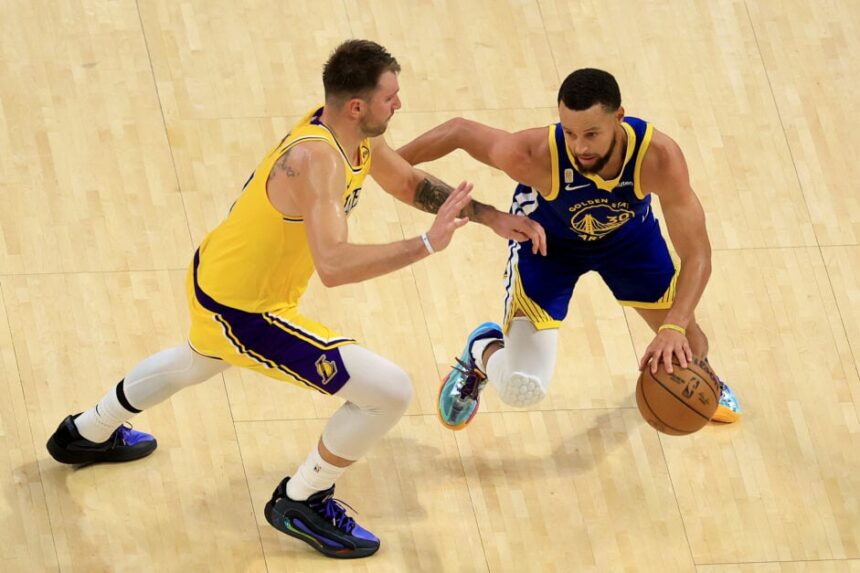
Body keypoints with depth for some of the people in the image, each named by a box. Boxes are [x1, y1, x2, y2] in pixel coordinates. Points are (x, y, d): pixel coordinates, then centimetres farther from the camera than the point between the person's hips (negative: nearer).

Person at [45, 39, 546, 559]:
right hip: (244, 314, -10)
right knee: (391, 392, -10)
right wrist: (427, 243, -44)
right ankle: (301, 504, 12)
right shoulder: (317, 160, -35)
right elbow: (334, 265, -46)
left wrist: (490, 216, 1)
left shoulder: (353, 133, -6)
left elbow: (409, 183, 11)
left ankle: (88, 435, 66)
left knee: (197, 363, 43)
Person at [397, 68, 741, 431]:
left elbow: (697, 256, -35)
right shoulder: (534, 155, -42)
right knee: (521, 389, -14)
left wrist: (674, 328, -50)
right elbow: (459, 131, -23)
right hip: (546, 237, -2)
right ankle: (483, 351, 25)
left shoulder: (658, 156, -39)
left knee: (685, 340, 12)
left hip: (628, 229, 2)